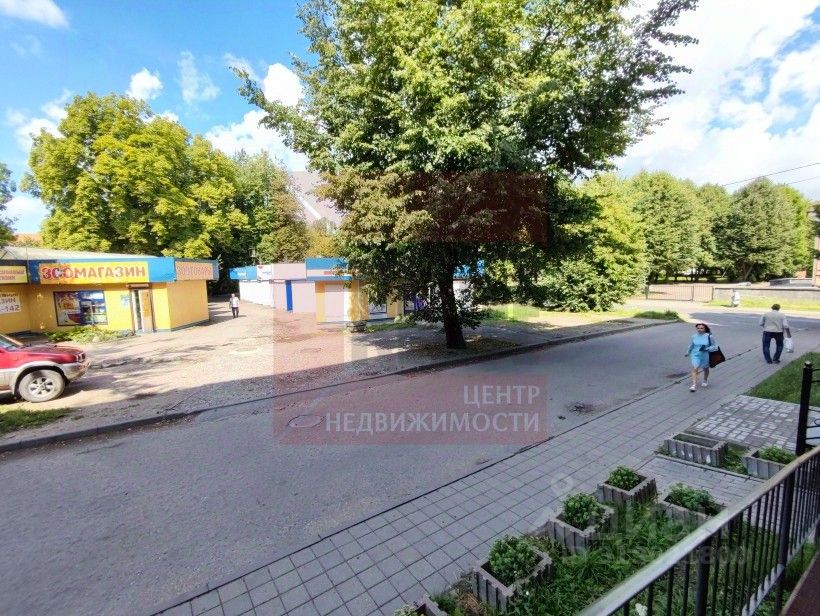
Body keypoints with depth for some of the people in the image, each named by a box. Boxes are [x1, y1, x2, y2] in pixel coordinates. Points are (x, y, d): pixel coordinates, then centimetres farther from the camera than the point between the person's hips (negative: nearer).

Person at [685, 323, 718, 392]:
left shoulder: (709, 336, -12)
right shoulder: (694, 336, -4)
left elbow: (715, 346, -7)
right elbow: (691, 345, 13)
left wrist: (707, 349, -25)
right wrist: (688, 352, 25)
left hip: (705, 356, -1)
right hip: (695, 355, 1)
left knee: (705, 369, 21)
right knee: (694, 369, -13)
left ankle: (705, 381, 48)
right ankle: (694, 385, -17)